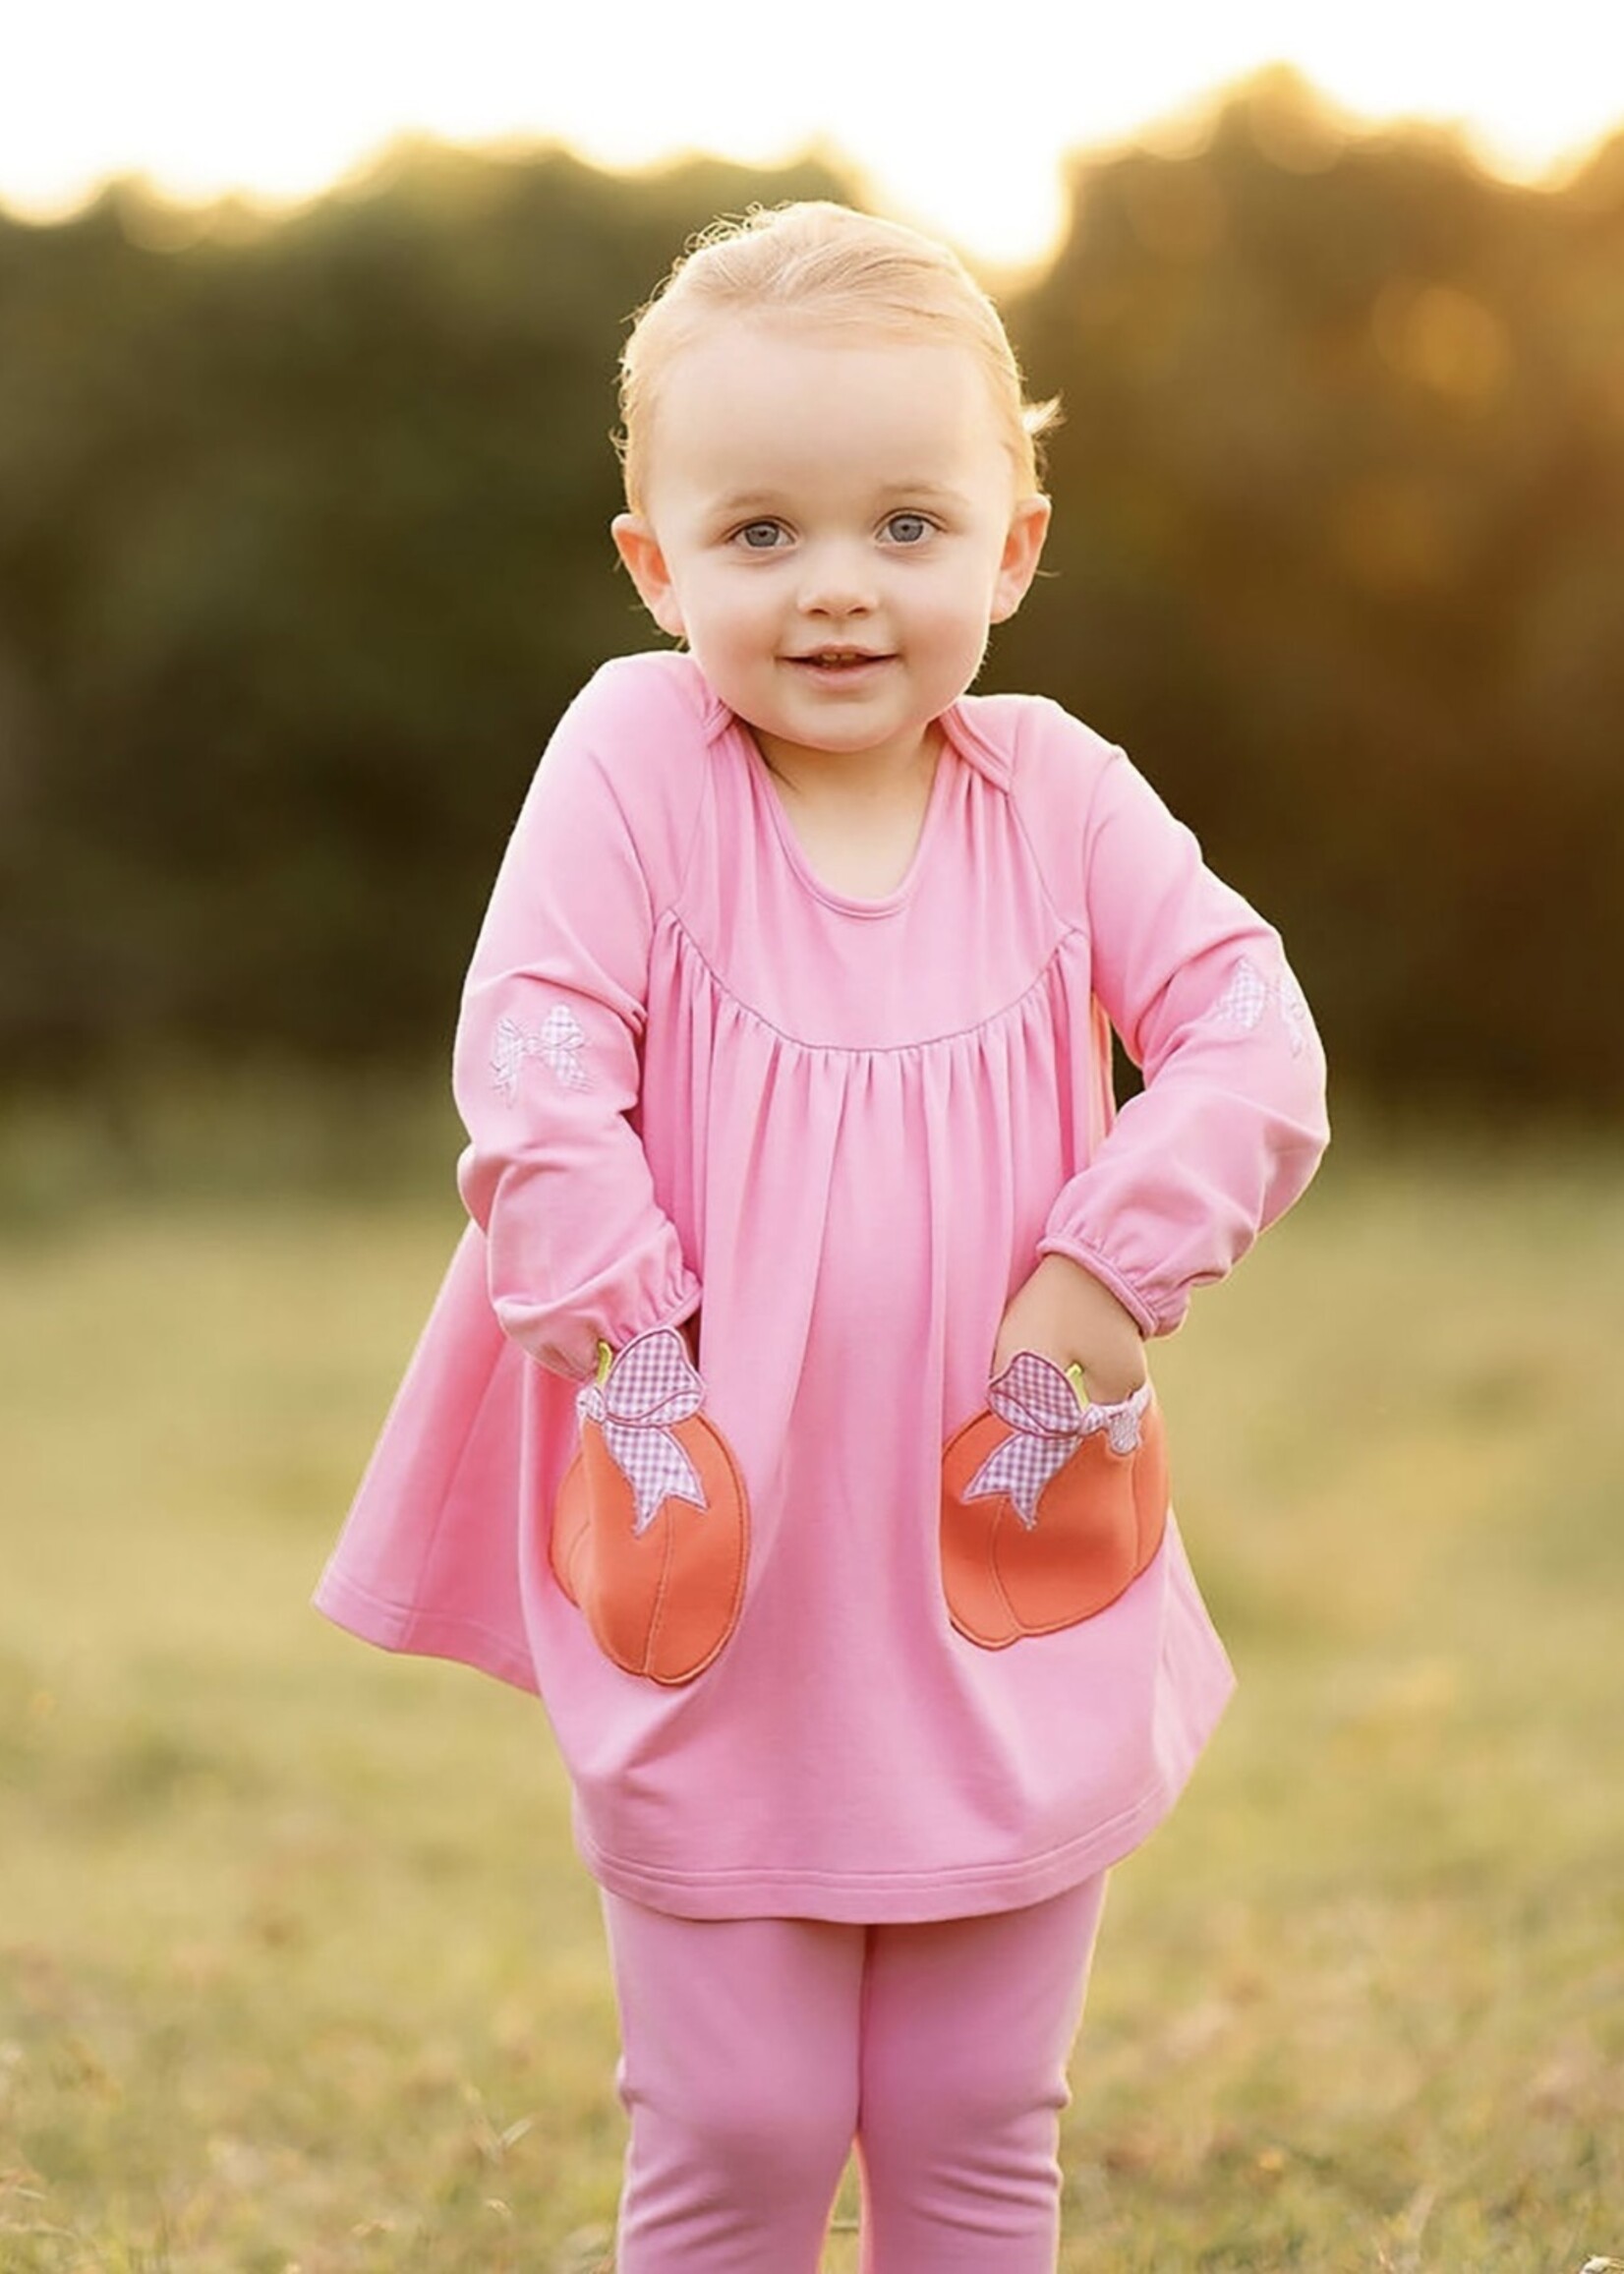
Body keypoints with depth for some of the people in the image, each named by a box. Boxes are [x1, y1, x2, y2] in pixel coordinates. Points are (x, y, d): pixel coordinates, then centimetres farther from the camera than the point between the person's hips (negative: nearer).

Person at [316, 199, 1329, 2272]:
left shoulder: (1058, 794, -3)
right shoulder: (634, 755, -9)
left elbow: (1253, 1045, -7)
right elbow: (532, 1061, -15)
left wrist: (1112, 1269, -17)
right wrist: (618, 1339, -20)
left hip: (1011, 1595, 2)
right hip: (722, 1598, -2)